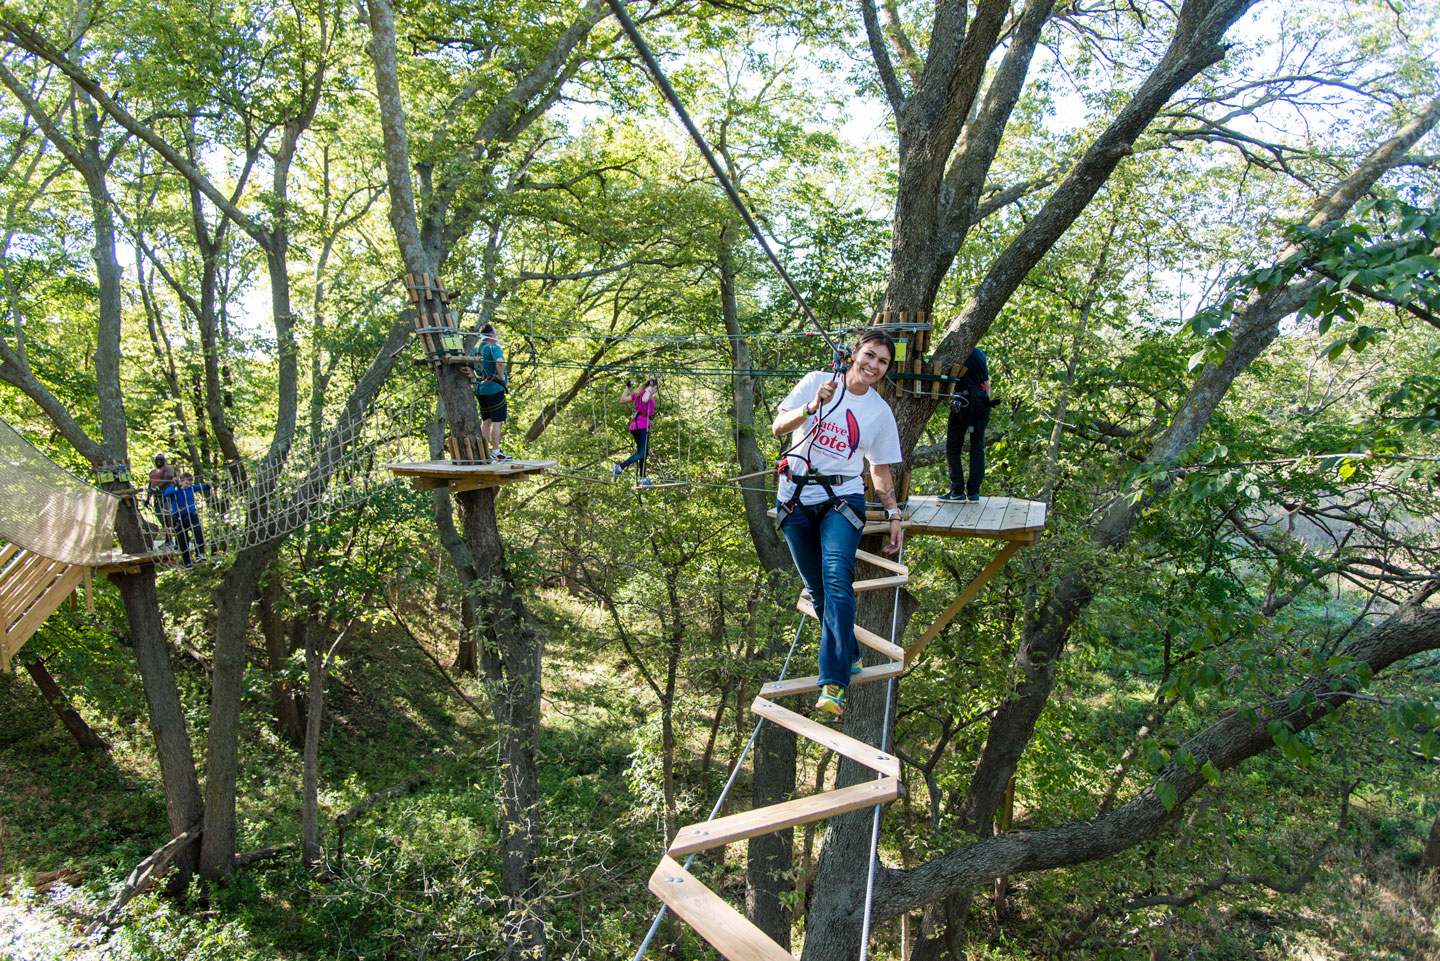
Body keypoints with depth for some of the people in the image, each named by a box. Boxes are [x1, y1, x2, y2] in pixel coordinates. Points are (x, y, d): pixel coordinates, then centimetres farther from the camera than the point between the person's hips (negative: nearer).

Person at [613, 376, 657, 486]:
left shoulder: (637, 393, 18)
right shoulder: (646, 393, -7)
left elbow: (623, 399, 24)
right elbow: (644, 400, -31)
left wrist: (627, 387, 33)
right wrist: (648, 389, -18)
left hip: (635, 425, 10)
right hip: (642, 425, -10)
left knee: (644, 452, 14)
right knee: (642, 453, -12)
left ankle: (643, 479, 15)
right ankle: (620, 467, -25)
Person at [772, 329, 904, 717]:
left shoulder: (880, 411, 8)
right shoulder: (817, 382, 3)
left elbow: (880, 470, 16)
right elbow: (778, 427, -5)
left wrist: (894, 515, 9)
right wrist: (812, 407, -22)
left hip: (843, 499, -1)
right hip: (796, 499, 1)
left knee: (836, 579, -22)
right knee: (816, 589, 5)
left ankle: (833, 684, -25)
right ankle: (849, 656, 29)